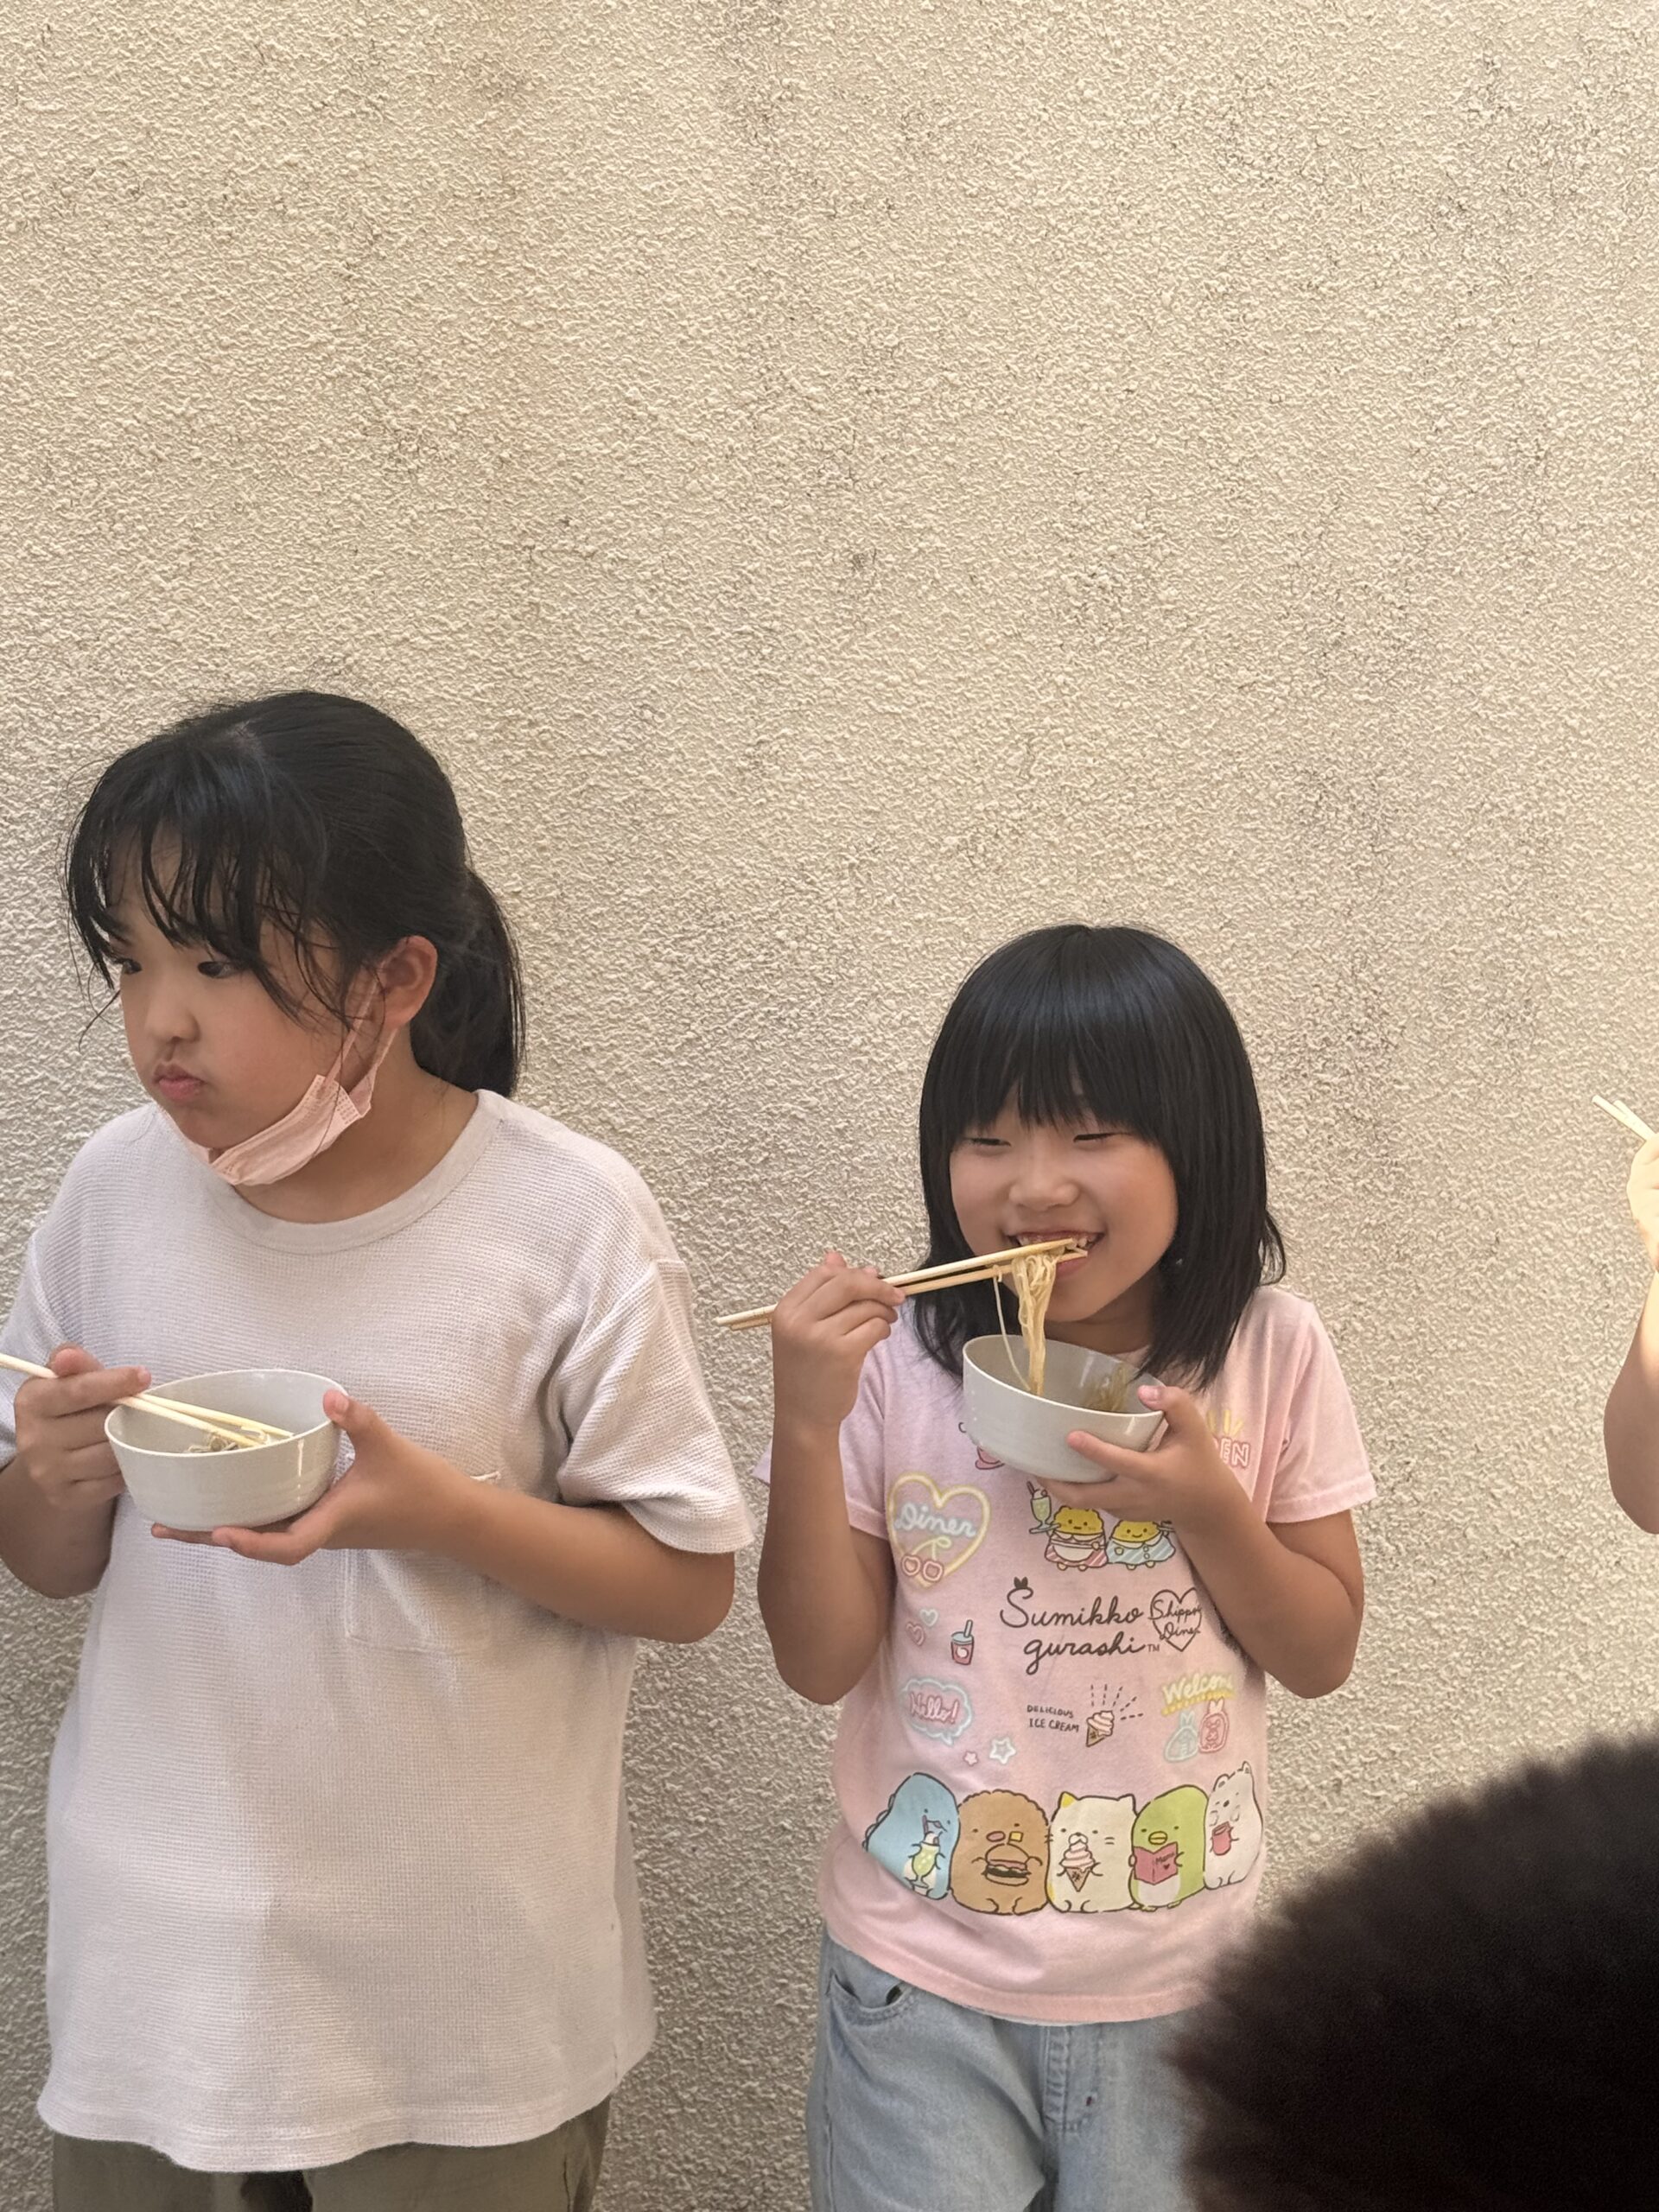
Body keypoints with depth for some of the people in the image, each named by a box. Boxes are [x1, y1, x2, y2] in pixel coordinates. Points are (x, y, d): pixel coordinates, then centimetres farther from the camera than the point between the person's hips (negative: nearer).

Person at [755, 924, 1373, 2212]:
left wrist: (1207, 1506, -19)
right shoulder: (897, 1361, -11)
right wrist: (806, 1427, -22)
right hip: (925, 1978, -1)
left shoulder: (1272, 1355, -8)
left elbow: (1322, 1656, -1)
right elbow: (822, 1662, -8)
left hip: (1180, 1980, 1)